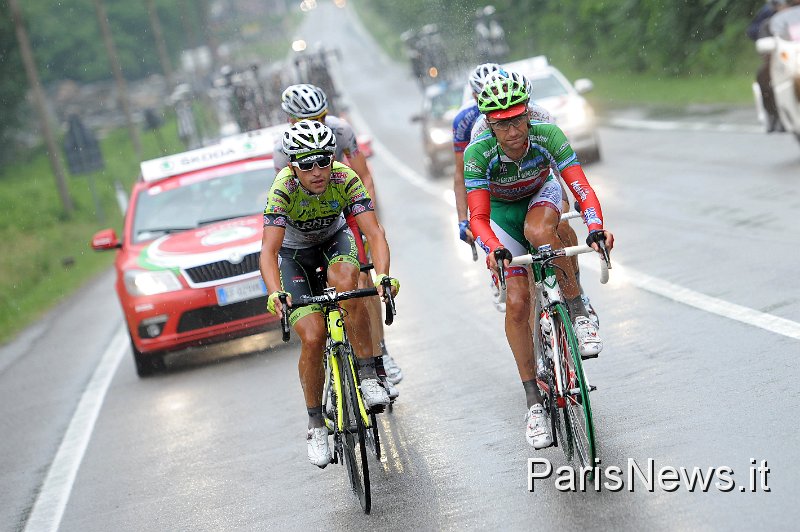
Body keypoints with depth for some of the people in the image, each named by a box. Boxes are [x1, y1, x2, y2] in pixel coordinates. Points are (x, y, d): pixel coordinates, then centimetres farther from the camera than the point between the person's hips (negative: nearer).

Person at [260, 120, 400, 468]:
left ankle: (368, 377, -24)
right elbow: (269, 250, -40)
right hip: (294, 253, -1)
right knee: (312, 338, -17)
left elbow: (374, 233, -35)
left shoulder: (345, 179, -29)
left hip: (334, 239, 1)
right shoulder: (283, 188, -32)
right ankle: (316, 425, 3)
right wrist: (276, 294, -57)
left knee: (345, 280, -35)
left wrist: (382, 275, -54)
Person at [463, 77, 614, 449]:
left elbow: (581, 188, -37)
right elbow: (479, 216, -36)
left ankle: (579, 313, -18)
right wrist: (493, 250, -56)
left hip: (541, 195, 0)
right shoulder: (478, 153, -33)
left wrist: (596, 228, -56)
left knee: (538, 231, -37)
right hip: (500, 211, 0)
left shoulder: (547, 135, -32)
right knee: (517, 303, -11)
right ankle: (533, 401, -2)